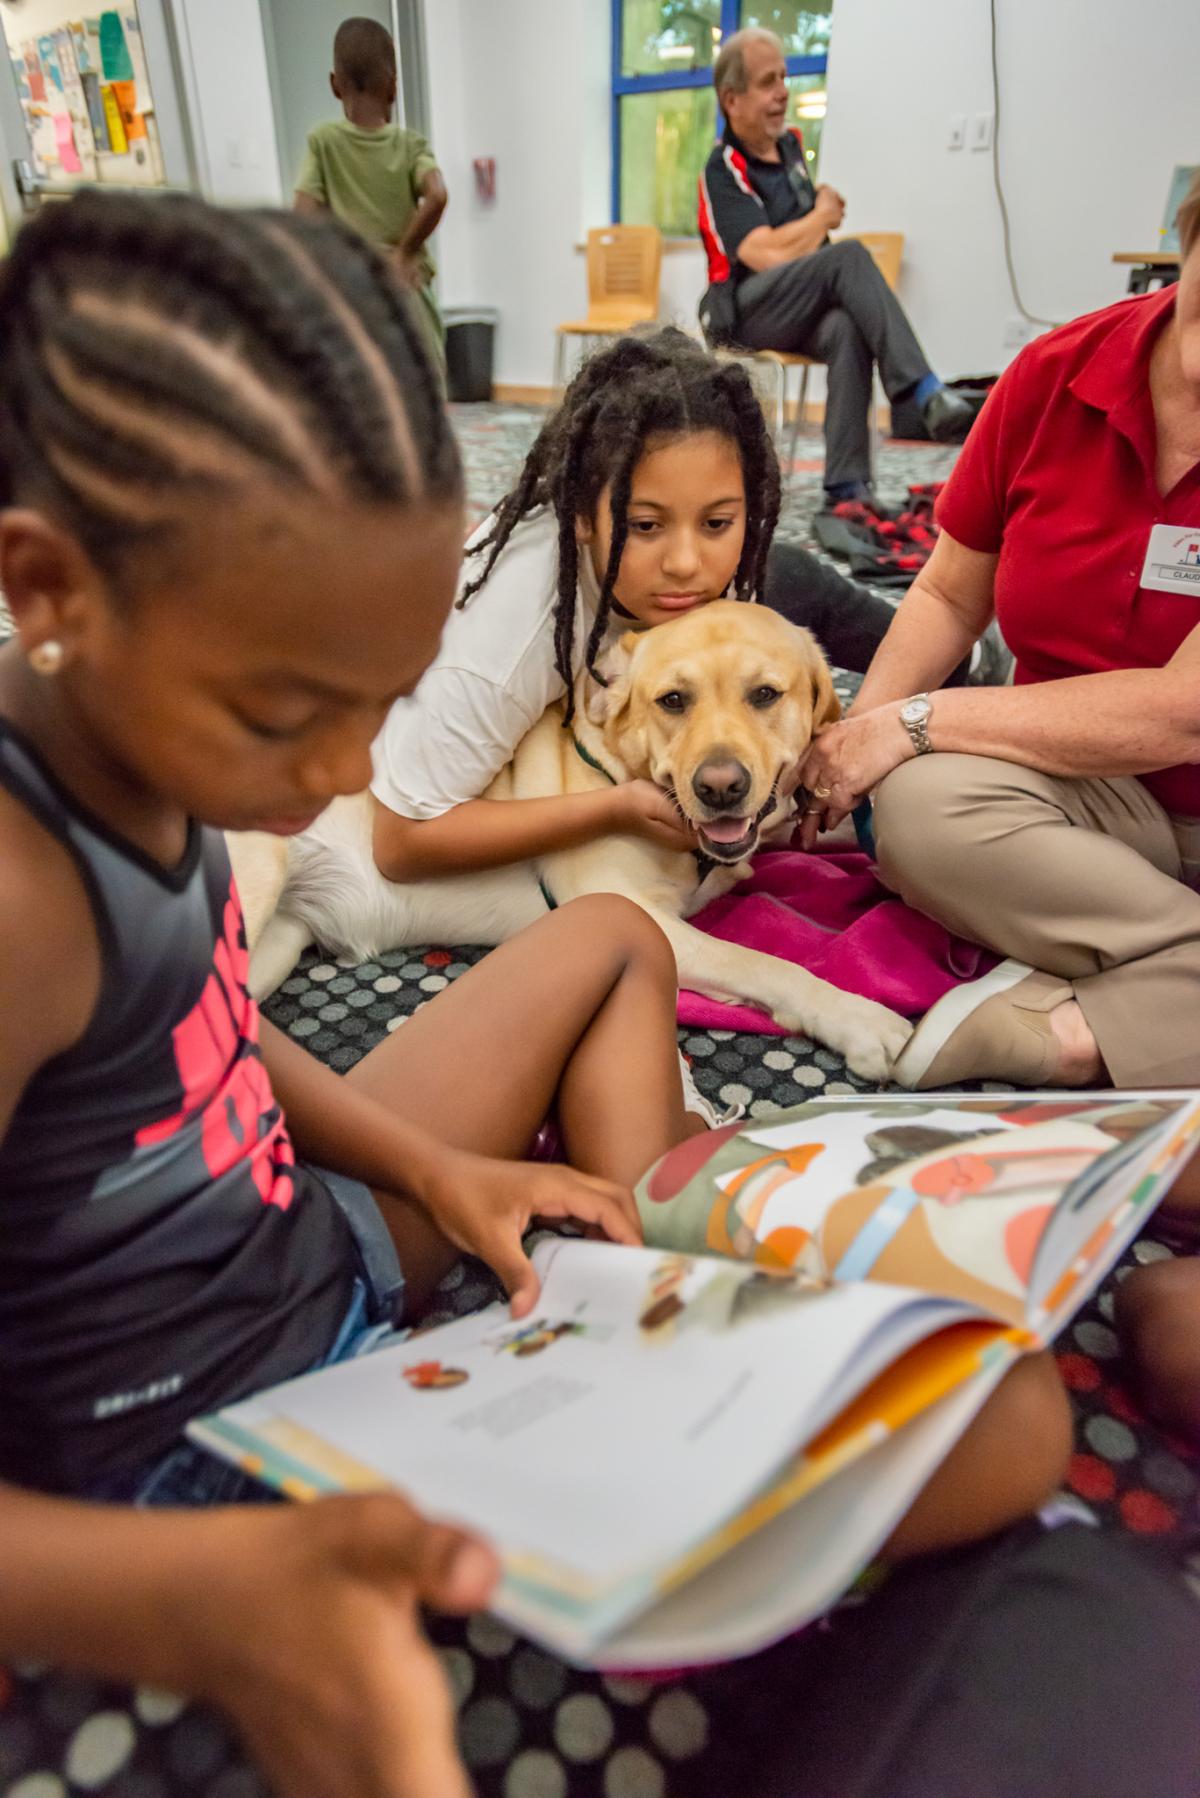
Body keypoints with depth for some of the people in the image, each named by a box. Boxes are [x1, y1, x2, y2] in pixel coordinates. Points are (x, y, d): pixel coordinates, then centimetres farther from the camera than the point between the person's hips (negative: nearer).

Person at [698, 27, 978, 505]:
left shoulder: (791, 144, 16)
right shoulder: (723, 173, -8)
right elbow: (771, 255, -22)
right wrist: (824, 216, -4)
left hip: (800, 312, 6)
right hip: (743, 317, -6)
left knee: (848, 330, -32)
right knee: (850, 256, -29)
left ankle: (847, 489, -37)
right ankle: (928, 395, -36)